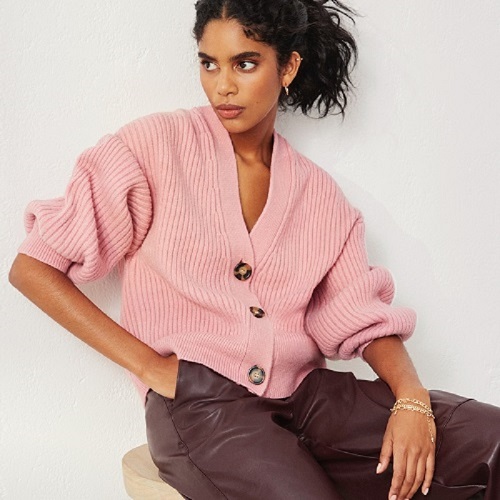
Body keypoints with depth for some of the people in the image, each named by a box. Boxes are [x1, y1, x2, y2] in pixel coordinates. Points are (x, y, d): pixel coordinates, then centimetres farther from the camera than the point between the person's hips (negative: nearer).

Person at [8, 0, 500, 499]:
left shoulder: (316, 191, 13)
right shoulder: (157, 144, 0)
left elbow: (363, 314, 9)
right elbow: (31, 267, -2)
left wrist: (411, 400, -13)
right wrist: (149, 365, -8)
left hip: (304, 391, 5)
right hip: (197, 399, -4)